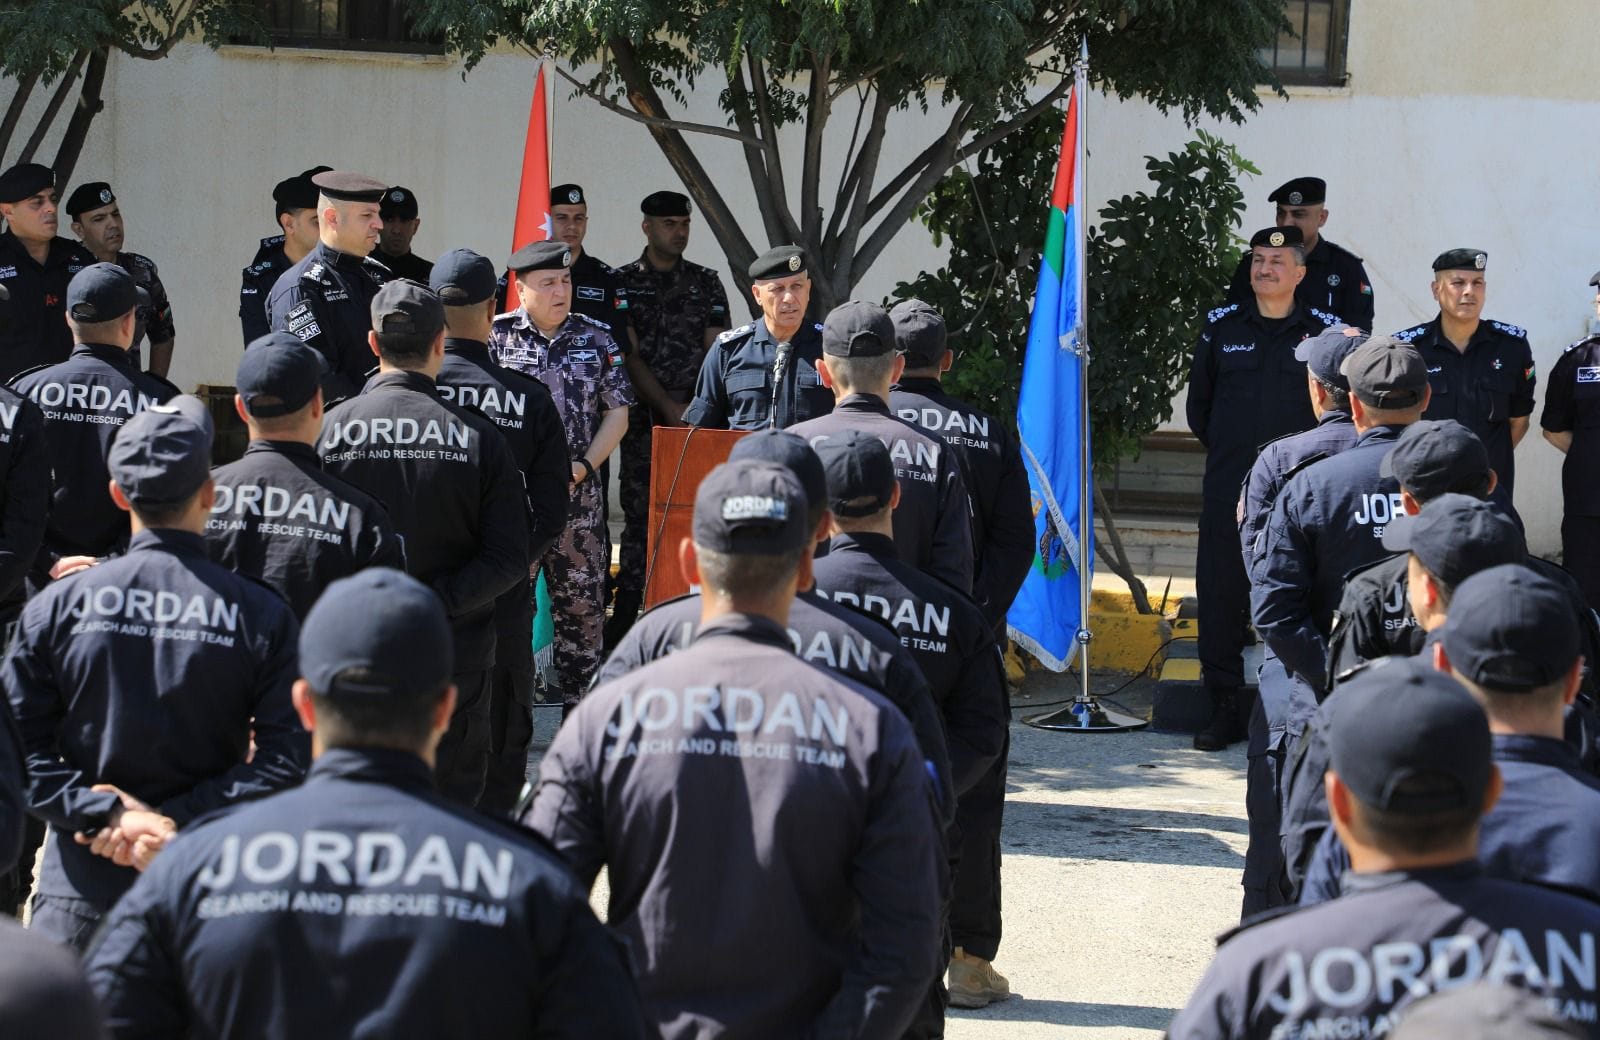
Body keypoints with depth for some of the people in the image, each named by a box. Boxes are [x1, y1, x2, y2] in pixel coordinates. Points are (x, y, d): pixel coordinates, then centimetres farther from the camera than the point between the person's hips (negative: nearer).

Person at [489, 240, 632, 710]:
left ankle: (579, 702, 15)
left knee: (583, 601, 5)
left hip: (578, 496, 2)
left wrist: (584, 467, -5)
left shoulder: (598, 340, 7)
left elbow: (617, 412, 8)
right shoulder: (496, 338, 0)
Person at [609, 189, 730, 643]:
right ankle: (625, 618, 2)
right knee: (639, 515, -2)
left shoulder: (706, 283, 11)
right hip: (643, 418, -1)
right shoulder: (623, 282, 4)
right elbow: (629, 357, -2)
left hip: (696, 417, 1)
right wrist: (669, 407, -10)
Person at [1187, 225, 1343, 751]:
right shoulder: (1222, 327, 8)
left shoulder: (1324, 332, 3)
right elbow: (1198, 404, 18)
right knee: (1220, 594, 1)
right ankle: (1224, 706, 10)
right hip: (1228, 490, 2)